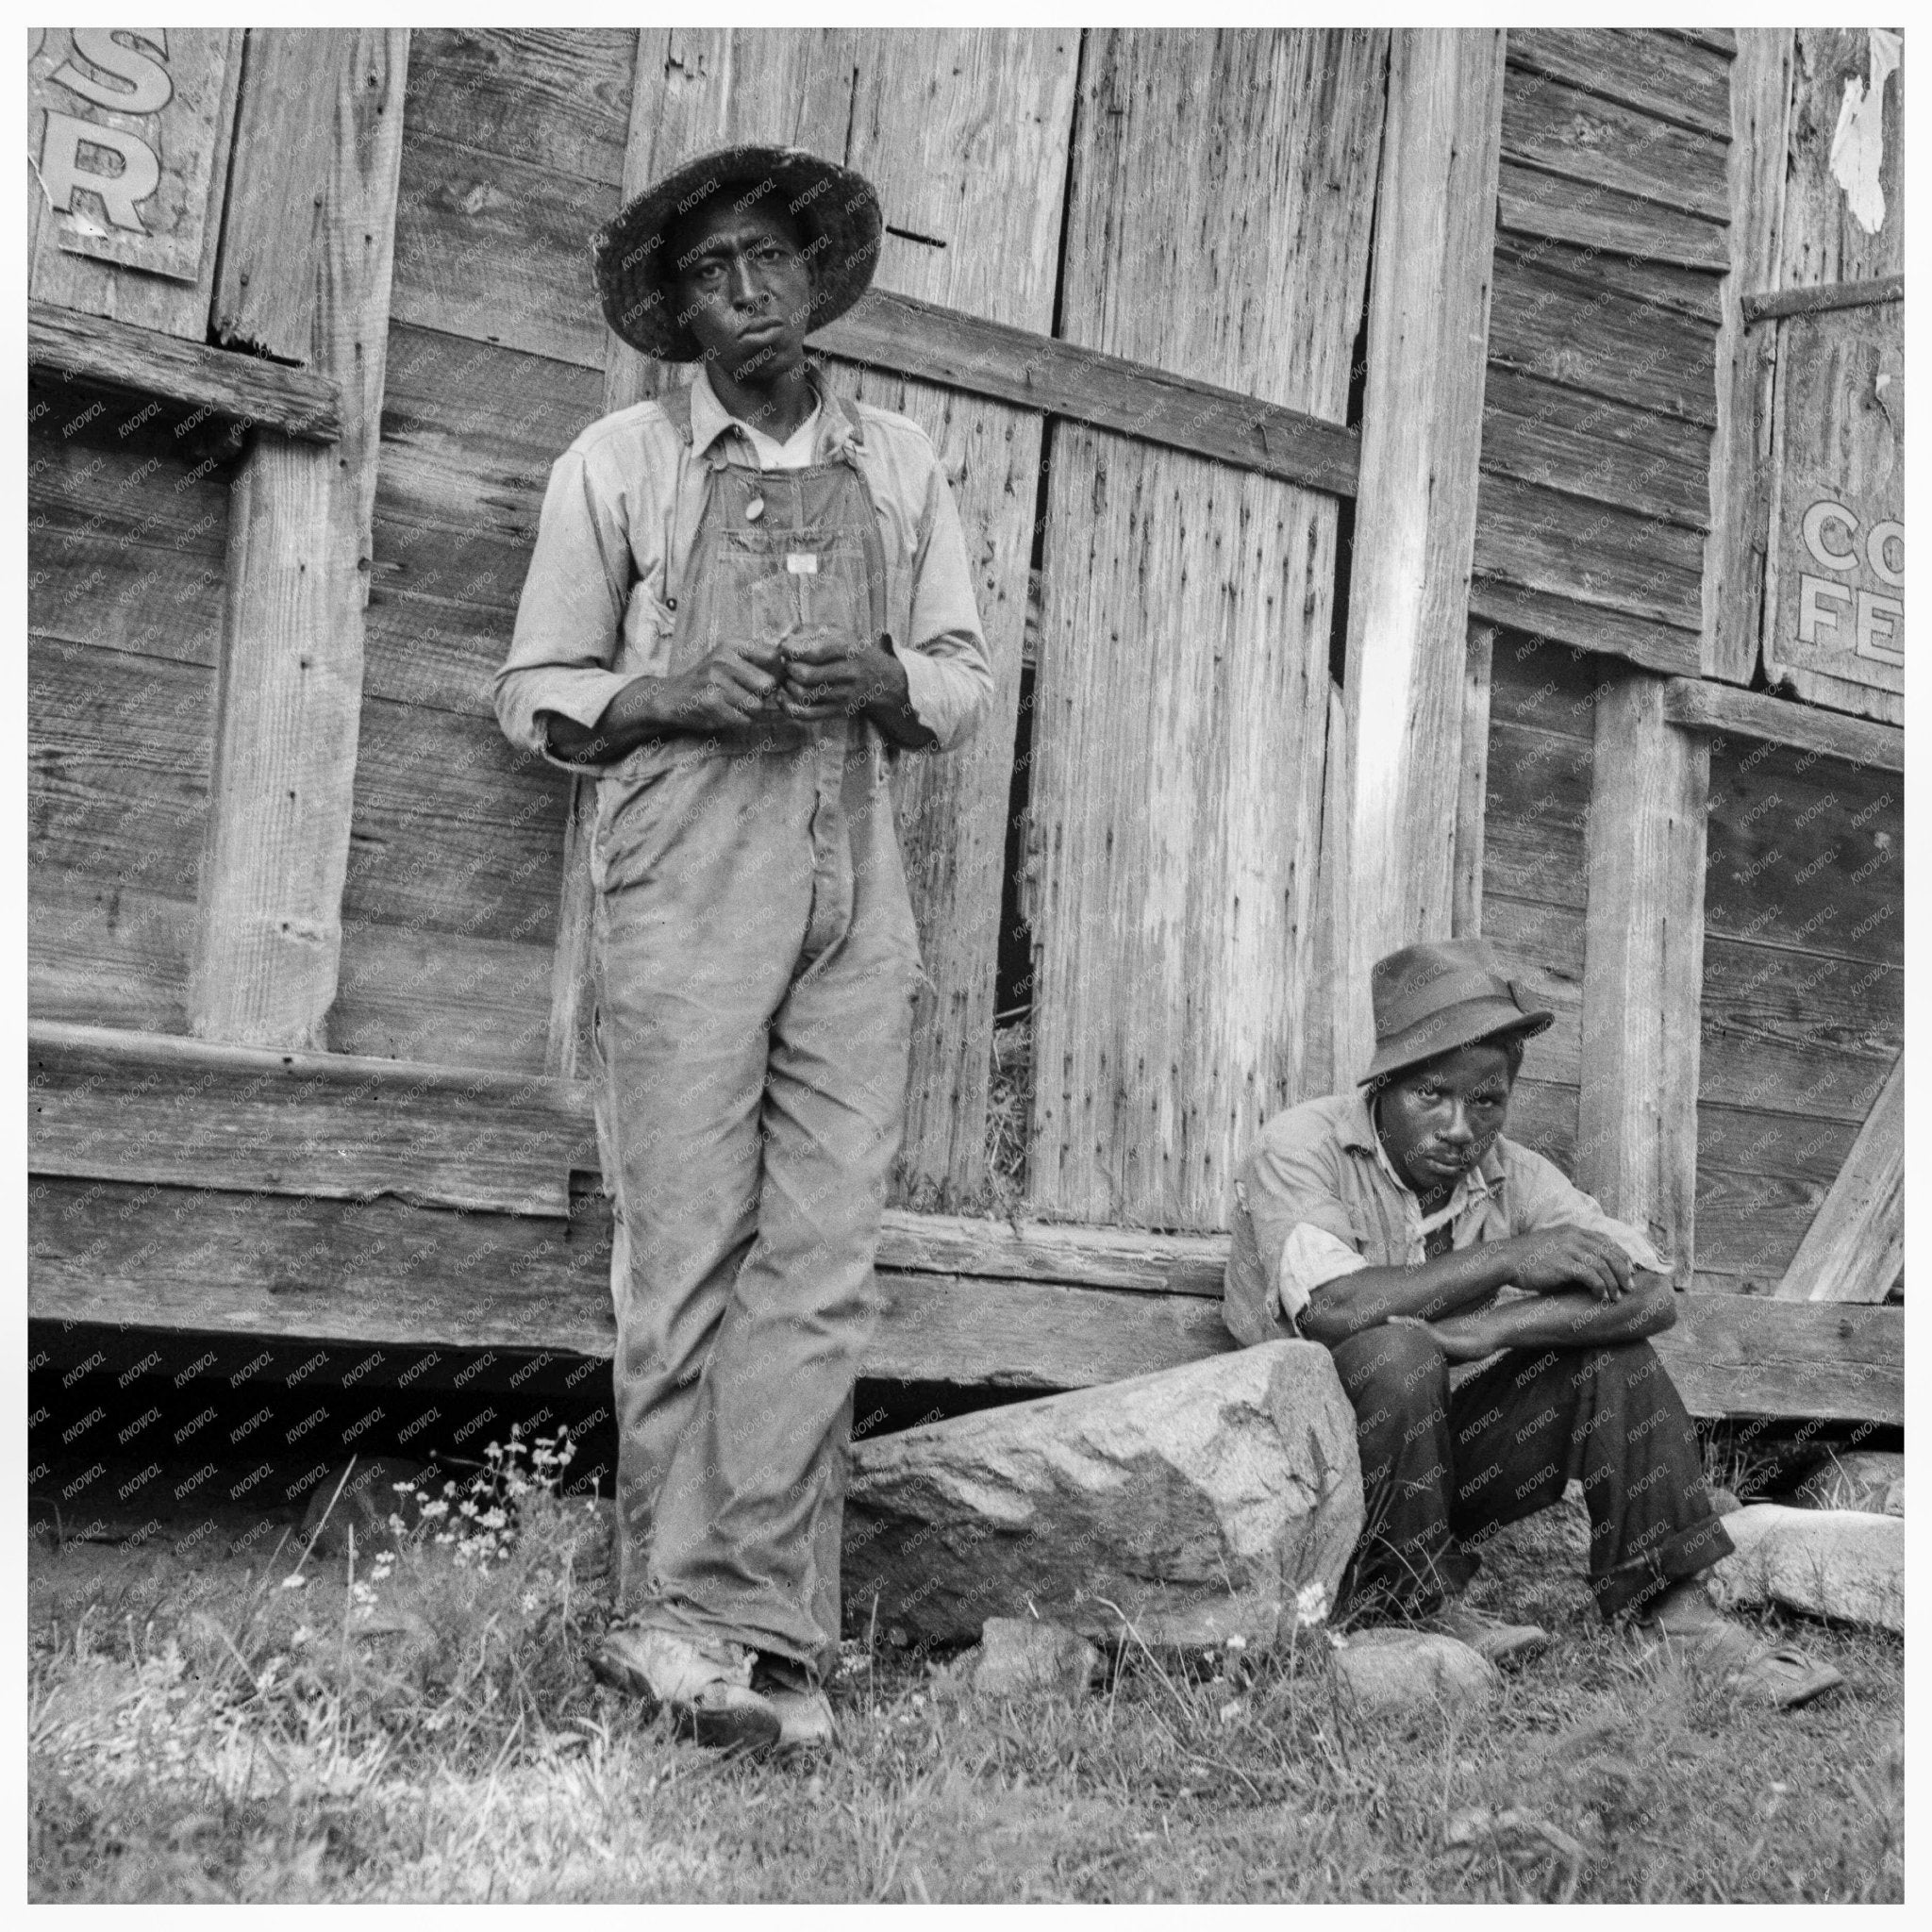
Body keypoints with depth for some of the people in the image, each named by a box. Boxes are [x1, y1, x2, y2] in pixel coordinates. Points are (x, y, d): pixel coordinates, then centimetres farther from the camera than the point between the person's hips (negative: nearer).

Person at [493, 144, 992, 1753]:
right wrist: (674, 696, -11)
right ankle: (683, 1609, 3)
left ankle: (727, 1622, -1)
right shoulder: (616, 464, 7)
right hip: (686, 900, -3)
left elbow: (966, 680, 17)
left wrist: (886, 683, -6)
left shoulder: (898, 467, 15)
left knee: (822, 1264, -5)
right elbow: (534, 695, 7)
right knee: (687, 1261, -5)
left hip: (858, 908, 3)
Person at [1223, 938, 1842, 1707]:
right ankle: (1417, 1606, -15)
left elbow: (1652, 1296, -14)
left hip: (1443, 1458, 5)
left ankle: (1674, 1608, -9)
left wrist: (1489, 1331, -28)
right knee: (1394, 1350, -33)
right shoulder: (1301, 1146, -14)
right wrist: (1507, 1258, -26)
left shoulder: (1510, 1175, -1)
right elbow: (1331, 1307, -31)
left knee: (1607, 1346, -12)